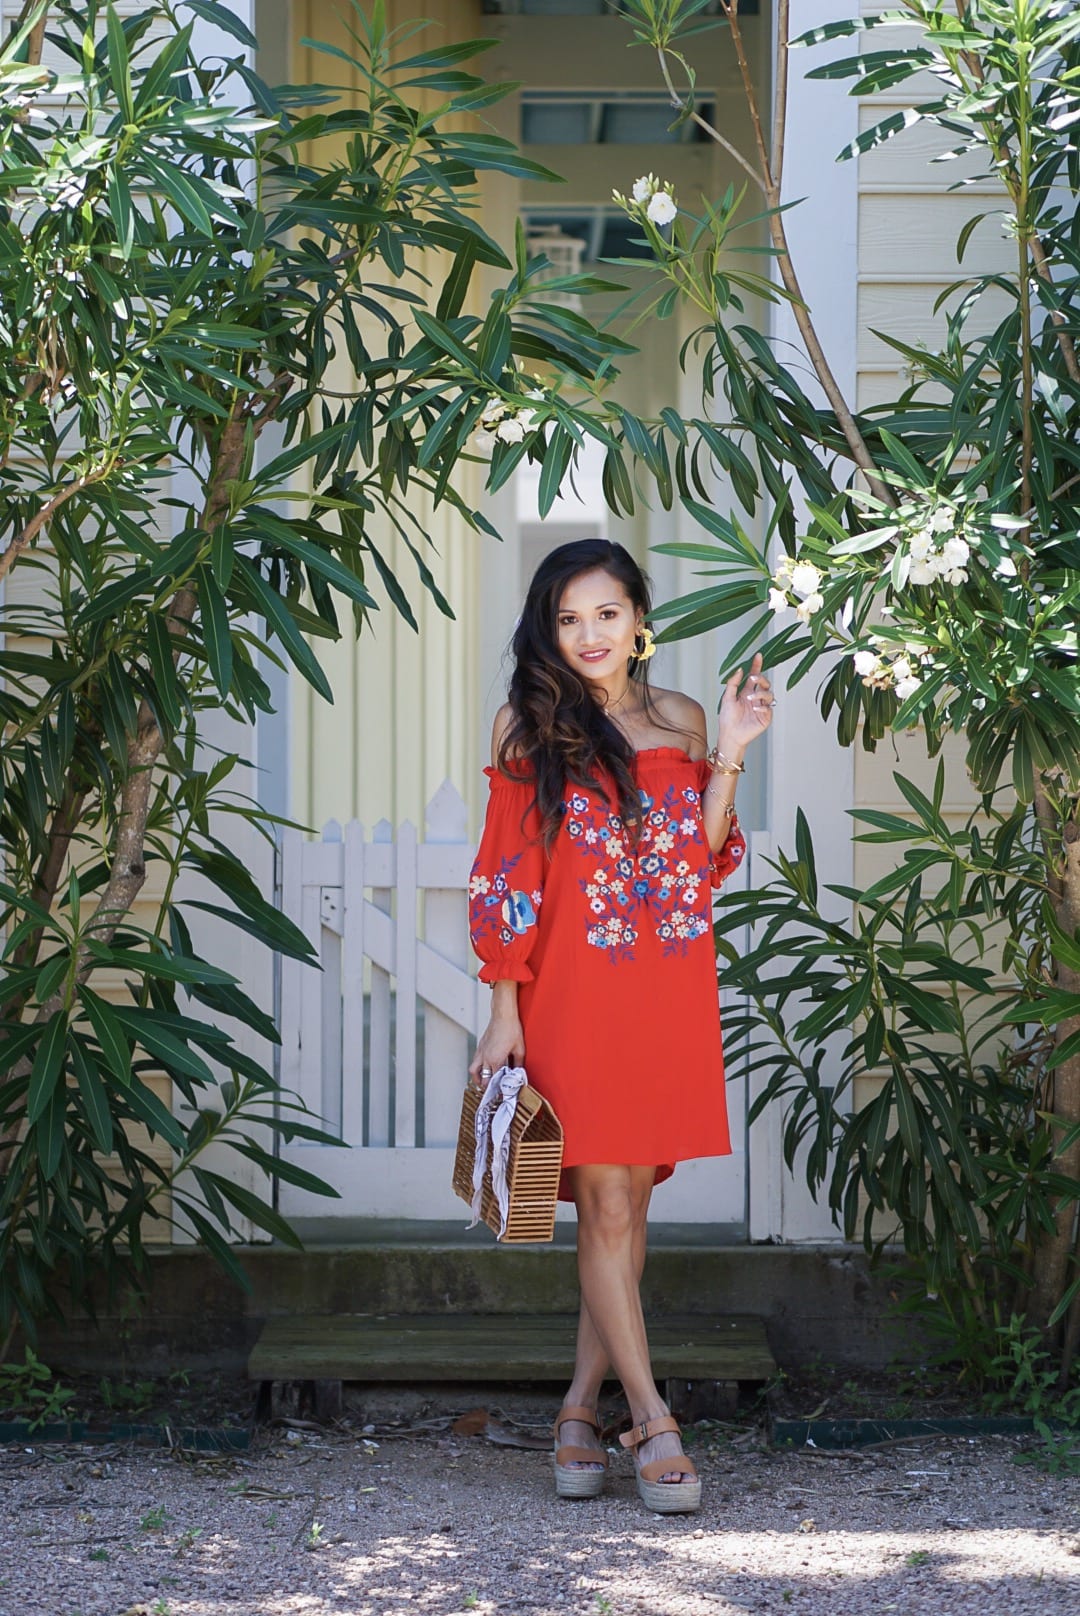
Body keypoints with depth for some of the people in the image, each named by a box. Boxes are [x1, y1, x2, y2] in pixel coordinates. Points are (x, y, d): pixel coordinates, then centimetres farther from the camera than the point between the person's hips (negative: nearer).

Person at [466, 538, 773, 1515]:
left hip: (669, 995, 4)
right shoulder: (528, 727, 1)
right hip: (573, 998, -4)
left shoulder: (681, 721, 11)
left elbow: (701, 866, 8)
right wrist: (504, 1013, -5)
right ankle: (654, 1424, -1)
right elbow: (506, 881, -1)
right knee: (605, 1206, -5)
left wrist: (730, 758, -2)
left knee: (630, 1198, 6)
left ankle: (582, 1412, 15)